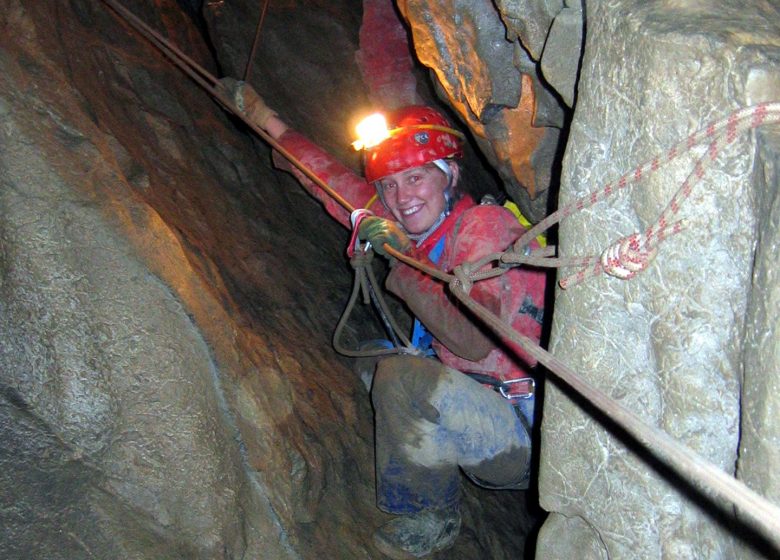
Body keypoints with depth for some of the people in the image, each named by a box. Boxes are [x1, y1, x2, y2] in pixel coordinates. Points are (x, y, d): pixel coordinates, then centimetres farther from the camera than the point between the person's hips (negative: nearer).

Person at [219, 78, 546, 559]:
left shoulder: (484, 224, -16)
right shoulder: (415, 231, 6)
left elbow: (475, 340, -31)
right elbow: (342, 185, 17)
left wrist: (402, 266, -24)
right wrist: (267, 120, 23)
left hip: (533, 434, -9)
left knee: (402, 377, -25)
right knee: (376, 362, 19)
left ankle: (432, 518, 1)